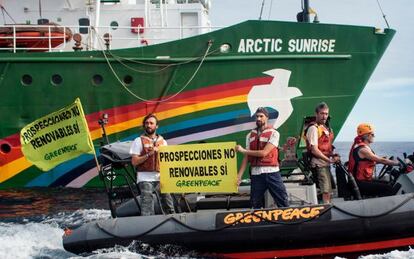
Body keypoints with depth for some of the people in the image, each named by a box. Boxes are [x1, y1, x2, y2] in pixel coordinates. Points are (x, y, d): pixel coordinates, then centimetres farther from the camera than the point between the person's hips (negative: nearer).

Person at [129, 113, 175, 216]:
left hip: (161, 178, 4)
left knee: (169, 206, 3)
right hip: (145, 179, -4)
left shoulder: (163, 141, 14)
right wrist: (149, 154, -14)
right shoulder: (139, 141, 2)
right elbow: (134, 162, -5)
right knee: (147, 206, -10)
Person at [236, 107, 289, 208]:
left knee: (283, 202, -2)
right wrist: (239, 175, -1)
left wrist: (243, 150, -8)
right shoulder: (250, 135, 11)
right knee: (255, 204, 9)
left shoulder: (273, 133, -3)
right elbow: (247, 157, 7)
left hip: (271, 172, -4)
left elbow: (264, 152, -13)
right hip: (255, 174, 4)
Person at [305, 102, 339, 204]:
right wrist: (329, 160, -18)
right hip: (320, 163, -9)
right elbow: (314, 150, -19)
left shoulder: (326, 128, 17)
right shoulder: (313, 128, -13)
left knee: (328, 191, 13)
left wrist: (333, 156, 9)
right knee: (326, 191, -12)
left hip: (326, 162, 9)